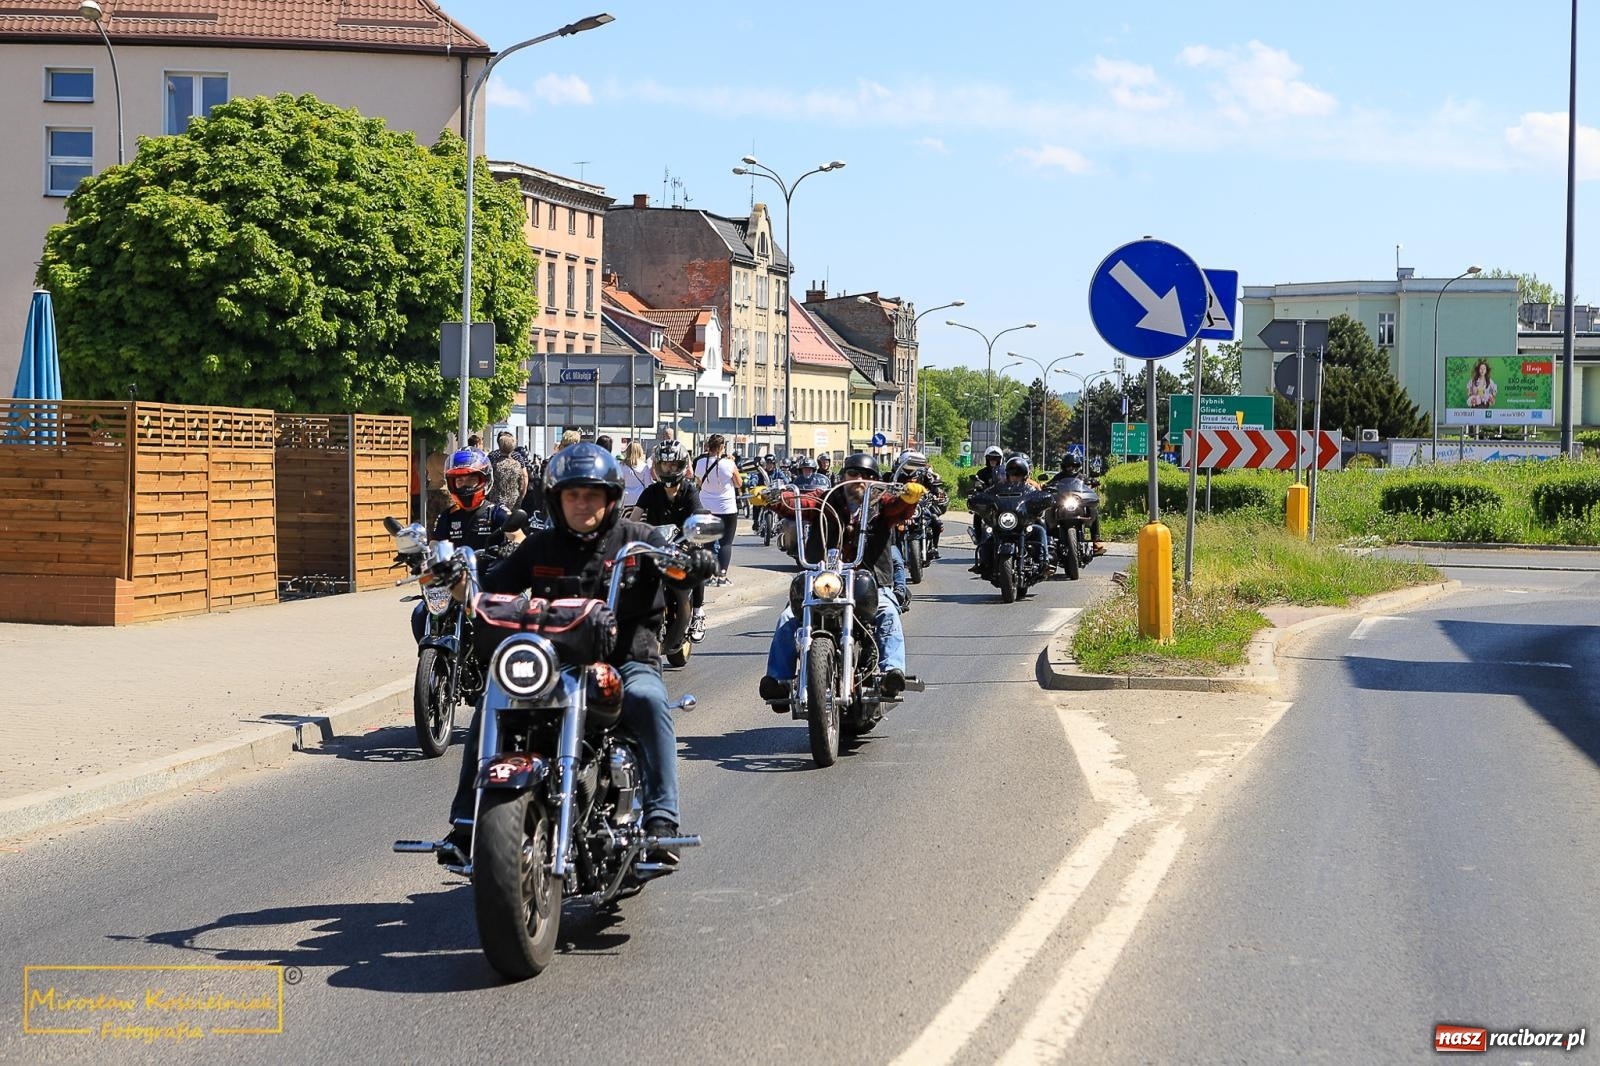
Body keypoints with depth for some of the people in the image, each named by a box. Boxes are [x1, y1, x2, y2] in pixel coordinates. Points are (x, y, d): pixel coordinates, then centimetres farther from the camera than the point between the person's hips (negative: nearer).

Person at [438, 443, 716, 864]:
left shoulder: (638, 539, 4)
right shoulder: (540, 548, 13)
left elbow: (694, 567, -7)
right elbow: (489, 590, 13)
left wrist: (693, 563, -31)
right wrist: (459, 582, -9)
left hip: (626, 662, -3)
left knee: (647, 700, -35)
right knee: (490, 707, -18)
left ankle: (662, 820, -38)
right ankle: (465, 822, -13)